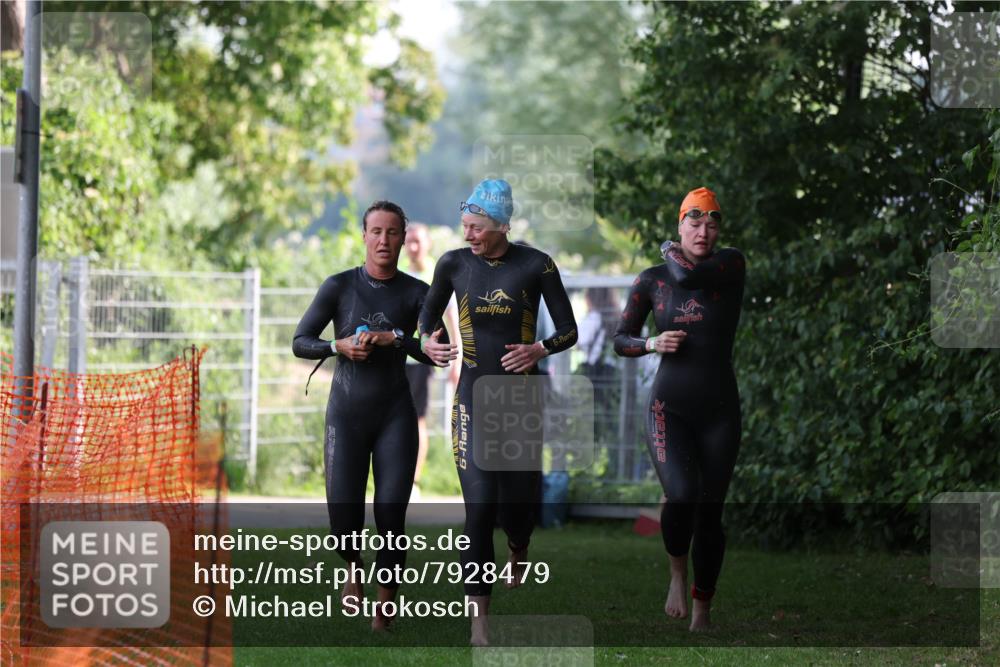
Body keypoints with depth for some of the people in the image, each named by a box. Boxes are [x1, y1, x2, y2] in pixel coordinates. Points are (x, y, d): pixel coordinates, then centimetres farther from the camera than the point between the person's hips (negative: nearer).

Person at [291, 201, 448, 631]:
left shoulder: (415, 293, -1)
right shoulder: (339, 286, -3)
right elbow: (299, 343, 0)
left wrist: (395, 338, -20)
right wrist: (338, 346, -18)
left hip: (395, 417, 0)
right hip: (346, 414, 0)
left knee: (391, 517, -6)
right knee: (344, 519, -5)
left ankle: (385, 608, 10)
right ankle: (353, 567, 29)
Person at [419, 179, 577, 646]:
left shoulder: (536, 265, -6)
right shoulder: (453, 264, -2)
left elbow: (569, 332, -1)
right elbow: (428, 315, 13)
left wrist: (539, 349, -21)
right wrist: (427, 341, -9)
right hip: (474, 398, 0)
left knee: (517, 502, 6)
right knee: (479, 507, -10)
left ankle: (517, 556, 45)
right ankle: (479, 621, -7)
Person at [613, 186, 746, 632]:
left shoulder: (731, 265, 0)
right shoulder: (652, 280, 3)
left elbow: (688, 276, -18)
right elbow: (620, 340, 8)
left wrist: (671, 252, 2)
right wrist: (653, 344, -12)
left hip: (719, 411, 1)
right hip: (669, 408, -1)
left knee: (710, 512, 4)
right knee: (681, 495, -24)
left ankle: (702, 611, 19)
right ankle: (677, 572, 4)